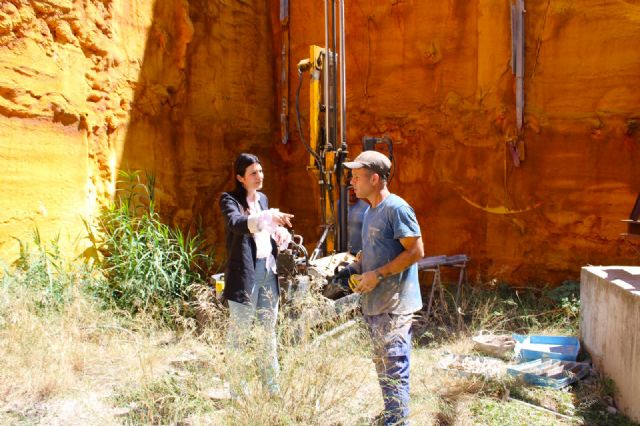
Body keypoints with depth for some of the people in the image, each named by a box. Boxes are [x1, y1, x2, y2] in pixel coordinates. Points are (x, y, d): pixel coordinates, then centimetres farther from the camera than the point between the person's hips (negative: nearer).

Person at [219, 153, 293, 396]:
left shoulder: (263, 199, 15)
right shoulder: (230, 199, -6)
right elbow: (237, 223, -27)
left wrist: (279, 234, 3)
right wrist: (269, 217, -41)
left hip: (268, 269, 7)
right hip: (244, 271, -7)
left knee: (268, 331, 14)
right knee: (239, 333, 1)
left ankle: (273, 387, 24)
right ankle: (237, 391, 12)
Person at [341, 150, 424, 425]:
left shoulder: (396, 208, -14)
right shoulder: (370, 211, 14)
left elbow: (416, 251, -18)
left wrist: (377, 274, -19)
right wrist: (353, 268, 6)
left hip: (394, 304, -9)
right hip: (373, 304, 9)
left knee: (394, 369, -2)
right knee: (382, 367, 19)